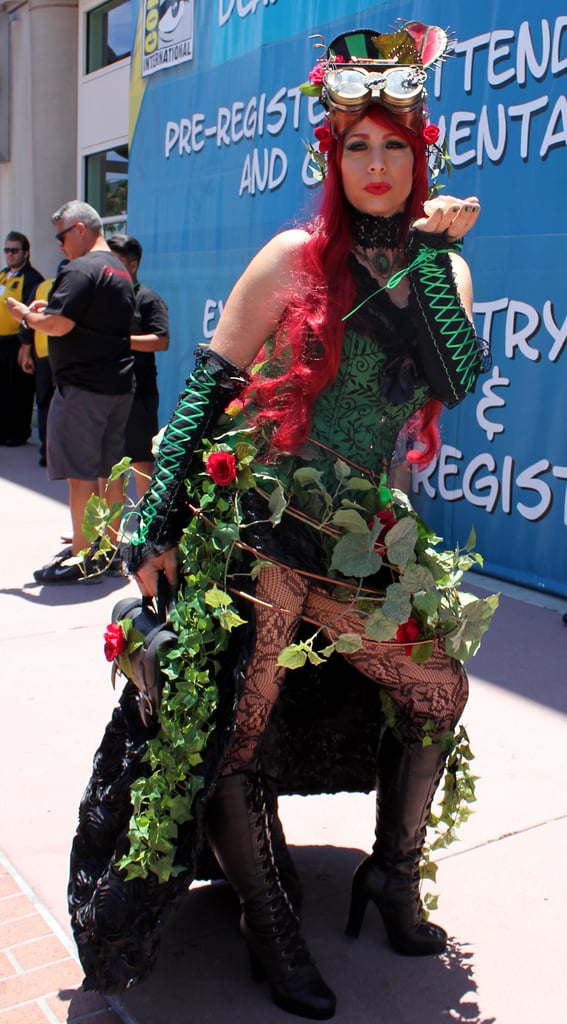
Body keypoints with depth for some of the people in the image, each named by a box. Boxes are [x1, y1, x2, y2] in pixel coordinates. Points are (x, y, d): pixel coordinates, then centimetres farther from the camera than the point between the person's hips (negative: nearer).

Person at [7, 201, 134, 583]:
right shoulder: (122, 272, 18)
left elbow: (58, 325, -22)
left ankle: (82, 558, -1)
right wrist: (50, 310, 18)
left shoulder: (81, 270, -13)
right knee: (110, 469, 13)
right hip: (120, 384, 9)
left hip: (83, 387, -9)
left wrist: (25, 314, -3)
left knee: (80, 472, -5)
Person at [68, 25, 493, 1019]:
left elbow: (457, 382, -10)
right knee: (236, 730, -2)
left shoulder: (442, 266, 8)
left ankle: (392, 875, 34)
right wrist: (157, 522, -10)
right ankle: (270, 930, 21)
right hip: (257, 525, -5)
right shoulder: (297, 256, -4)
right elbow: (208, 382, -5)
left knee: (438, 688, 13)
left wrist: (426, 255, -13)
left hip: (364, 537, 5)